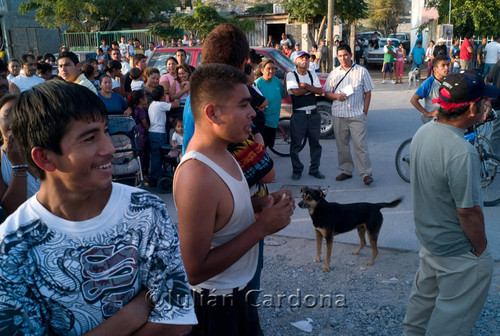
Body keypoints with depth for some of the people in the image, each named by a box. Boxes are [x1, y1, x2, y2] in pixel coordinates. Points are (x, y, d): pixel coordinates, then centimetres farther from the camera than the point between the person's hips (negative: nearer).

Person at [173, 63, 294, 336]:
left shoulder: (220, 152, -2)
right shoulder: (196, 176, -32)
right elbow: (196, 271, -28)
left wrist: (259, 204, -4)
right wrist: (263, 227, -25)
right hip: (214, 304, -8)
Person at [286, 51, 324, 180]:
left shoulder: (313, 75, 13)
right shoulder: (291, 75, -1)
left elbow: (320, 91, 0)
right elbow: (296, 92, -16)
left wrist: (305, 85, -12)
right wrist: (312, 88, -4)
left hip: (313, 113, 4)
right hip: (298, 115, -4)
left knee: (315, 143, 9)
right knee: (295, 143, 1)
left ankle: (314, 169, 21)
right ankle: (297, 170, 14)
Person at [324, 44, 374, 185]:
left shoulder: (361, 71, 5)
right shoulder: (334, 73, 11)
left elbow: (367, 92, 6)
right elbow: (326, 93, 12)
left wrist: (365, 110, -3)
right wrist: (336, 96, -9)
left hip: (357, 114, -3)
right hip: (339, 115, 3)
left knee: (360, 144, -8)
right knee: (342, 145, 8)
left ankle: (366, 173, -4)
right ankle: (346, 171, 21)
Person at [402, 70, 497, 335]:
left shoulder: (424, 131, -5)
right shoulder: (461, 153, -33)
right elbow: (468, 212, -25)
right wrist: (481, 249, -10)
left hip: (427, 235, 9)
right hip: (458, 252, -9)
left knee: (424, 293, 28)